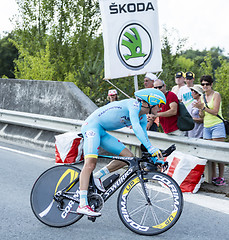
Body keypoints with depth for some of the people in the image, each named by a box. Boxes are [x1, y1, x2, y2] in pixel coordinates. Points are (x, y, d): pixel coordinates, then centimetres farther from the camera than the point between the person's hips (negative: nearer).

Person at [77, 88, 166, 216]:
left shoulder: (143, 118, 9)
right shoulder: (134, 104, -18)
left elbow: (144, 138, 14)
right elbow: (136, 127, -32)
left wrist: (155, 158, 6)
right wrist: (151, 148, -39)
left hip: (102, 132, 10)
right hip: (92, 125, -9)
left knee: (128, 156, 0)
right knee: (91, 163, -24)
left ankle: (98, 176, 6)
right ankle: (83, 205, -31)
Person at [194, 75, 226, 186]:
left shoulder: (216, 95, -4)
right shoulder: (202, 97, 13)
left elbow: (215, 111, -13)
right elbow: (202, 115, 11)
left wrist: (203, 107, -17)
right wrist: (200, 109, -8)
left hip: (217, 126, -6)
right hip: (206, 127, 6)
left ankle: (221, 178, -4)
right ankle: (213, 177, 7)